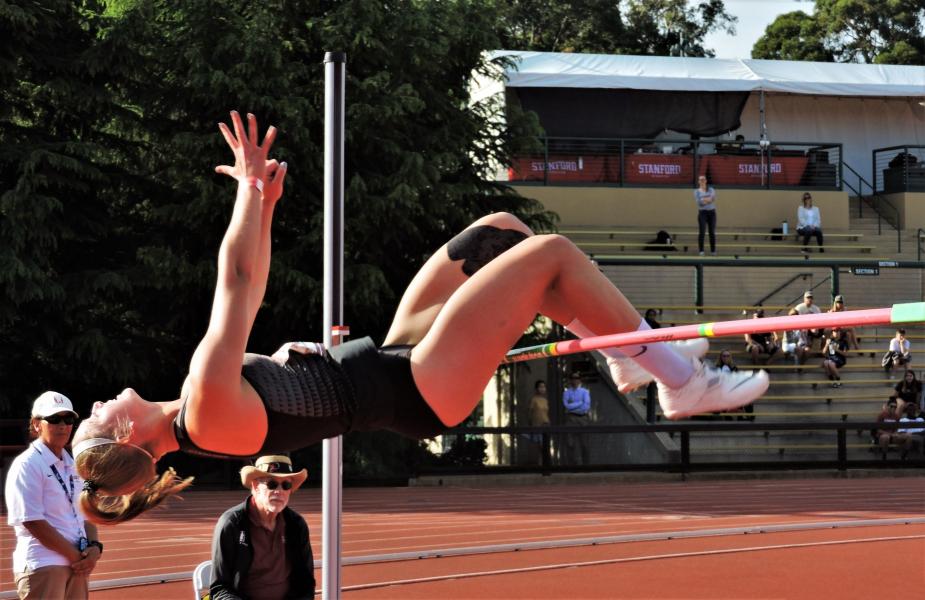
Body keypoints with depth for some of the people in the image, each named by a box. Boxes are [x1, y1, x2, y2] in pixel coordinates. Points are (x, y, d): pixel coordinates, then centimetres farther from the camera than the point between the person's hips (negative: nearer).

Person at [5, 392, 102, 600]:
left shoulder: (72, 466, 17)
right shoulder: (26, 466, -8)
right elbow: (33, 522, -15)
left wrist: (94, 547, -2)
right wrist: (77, 555, -13)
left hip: (77, 566, 8)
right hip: (41, 567, -8)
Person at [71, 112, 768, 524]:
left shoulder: (193, 412, 2)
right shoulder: (208, 413, -26)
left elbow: (245, 299, 14)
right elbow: (235, 289, -28)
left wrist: (263, 204, 13)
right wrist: (250, 190, -20)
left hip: (389, 358, 10)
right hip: (418, 388, -10)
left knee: (501, 229, 9)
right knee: (551, 252, -13)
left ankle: (630, 353, 20)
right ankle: (681, 381, 0)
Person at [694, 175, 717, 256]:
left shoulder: (711, 189, 11)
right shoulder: (696, 191, 7)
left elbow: (713, 197, -9)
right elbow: (699, 202, -9)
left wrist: (704, 200, -16)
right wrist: (708, 200, -9)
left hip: (712, 212, 2)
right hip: (702, 212, -2)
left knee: (712, 232, 2)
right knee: (701, 232, -11)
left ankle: (713, 251, 6)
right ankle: (701, 251, -9)